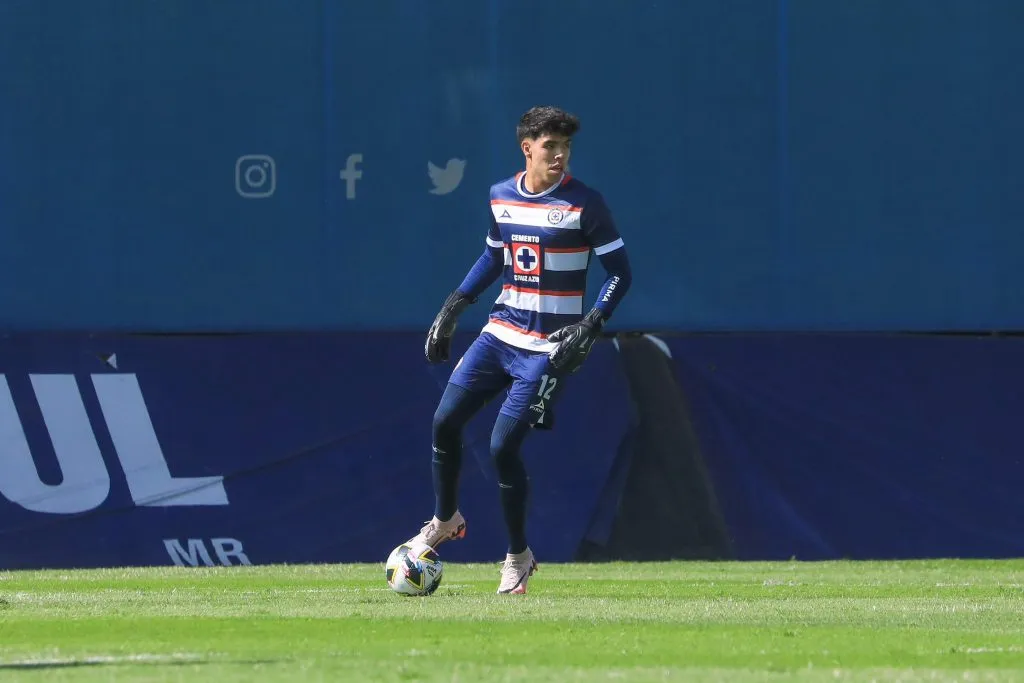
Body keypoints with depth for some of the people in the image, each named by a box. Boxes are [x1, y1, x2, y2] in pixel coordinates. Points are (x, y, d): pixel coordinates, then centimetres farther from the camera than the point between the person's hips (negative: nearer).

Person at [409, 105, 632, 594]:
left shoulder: (583, 203, -11)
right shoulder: (501, 197, 5)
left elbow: (619, 271, -8)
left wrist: (590, 327, -19)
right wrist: (453, 308, 13)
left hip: (548, 347, -5)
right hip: (500, 333, 6)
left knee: (503, 446, -10)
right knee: (445, 422, 1)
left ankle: (519, 557, 8)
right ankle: (445, 521, 25)